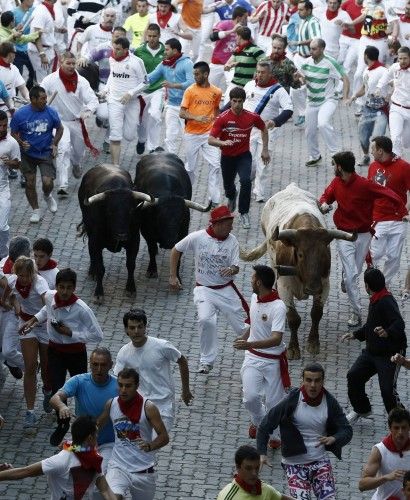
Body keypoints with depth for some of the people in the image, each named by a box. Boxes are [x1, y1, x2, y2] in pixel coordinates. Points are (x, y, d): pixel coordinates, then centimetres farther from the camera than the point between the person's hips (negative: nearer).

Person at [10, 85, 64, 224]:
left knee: (48, 182, -13)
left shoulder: (50, 112, -9)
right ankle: (36, 210, 26)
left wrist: (55, 144, -5)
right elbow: (14, 133, -1)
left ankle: (48, 196, 23)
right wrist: (21, 142, -20)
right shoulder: (20, 114, -12)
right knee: (30, 184, 6)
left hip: (46, 154, 0)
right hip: (27, 154, 0)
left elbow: (60, 128, 7)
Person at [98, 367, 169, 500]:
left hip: (143, 470, -1)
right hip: (118, 466, 1)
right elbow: (97, 425, 16)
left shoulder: (148, 408, -13)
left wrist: (150, 446, -32)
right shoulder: (111, 404, -2)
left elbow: (164, 437, -12)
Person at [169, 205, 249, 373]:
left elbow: (236, 267, -9)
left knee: (243, 327, 5)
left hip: (227, 290, 2)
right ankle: (207, 361, -10)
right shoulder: (197, 237, -11)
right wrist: (173, 276, 1)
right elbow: (176, 250, 3)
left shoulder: (232, 241, -7)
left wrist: (231, 270, -34)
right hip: (204, 290, -2)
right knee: (206, 320, -27)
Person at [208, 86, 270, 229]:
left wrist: (265, 150, 9)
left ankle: (244, 213, -9)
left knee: (246, 181, -25)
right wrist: (223, 143, -39)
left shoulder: (252, 117, -11)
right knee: (228, 185, 19)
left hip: (244, 156, -1)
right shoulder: (223, 118, -16)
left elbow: (264, 129, 11)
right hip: (227, 157, 1)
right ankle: (232, 197, 58)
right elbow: (211, 139, -19)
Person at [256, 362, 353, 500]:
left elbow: (347, 431, -4)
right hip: (295, 462, -3)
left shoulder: (330, 402, -4)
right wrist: (261, 453, -20)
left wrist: (333, 439, -27)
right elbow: (265, 426, -7)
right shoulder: (291, 402, -12)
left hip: (320, 461, 3)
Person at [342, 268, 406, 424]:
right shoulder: (375, 301, 9)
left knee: (388, 389, -13)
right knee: (354, 376, 7)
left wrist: (387, 333, -56)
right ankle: (361, 409, 28)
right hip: (372, 351, 10)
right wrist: (356, 334, 29)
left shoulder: (387, 302, -23)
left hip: (390, 354, -10)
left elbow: (399, 324, -37)